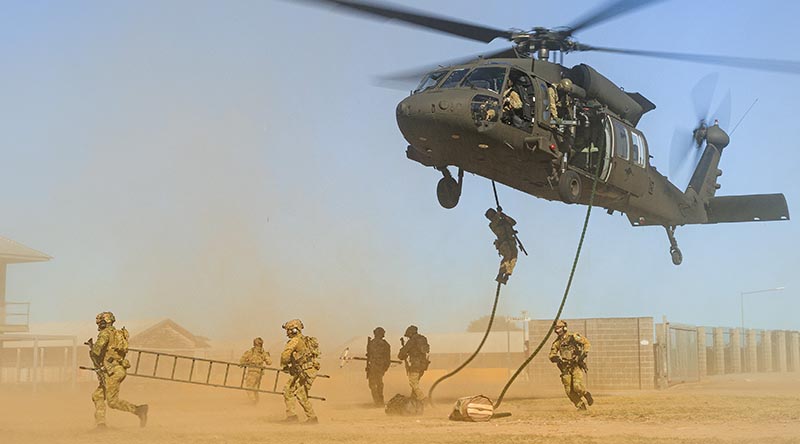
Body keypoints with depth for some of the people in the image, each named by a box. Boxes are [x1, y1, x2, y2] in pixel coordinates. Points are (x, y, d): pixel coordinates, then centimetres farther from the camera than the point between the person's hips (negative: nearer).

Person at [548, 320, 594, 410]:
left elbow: (587, 343, -4)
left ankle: (586, 394, 9)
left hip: (577, 366, -5)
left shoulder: (573, 337, -4)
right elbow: (551, 356, 9)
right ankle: (581, 406, 13)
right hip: (566, 369, 5)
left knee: (577, 386, -21)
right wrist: (555, 358, -14)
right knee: (569, 391, -3)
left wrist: (584, 354, -18)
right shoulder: (556, 343, 8)